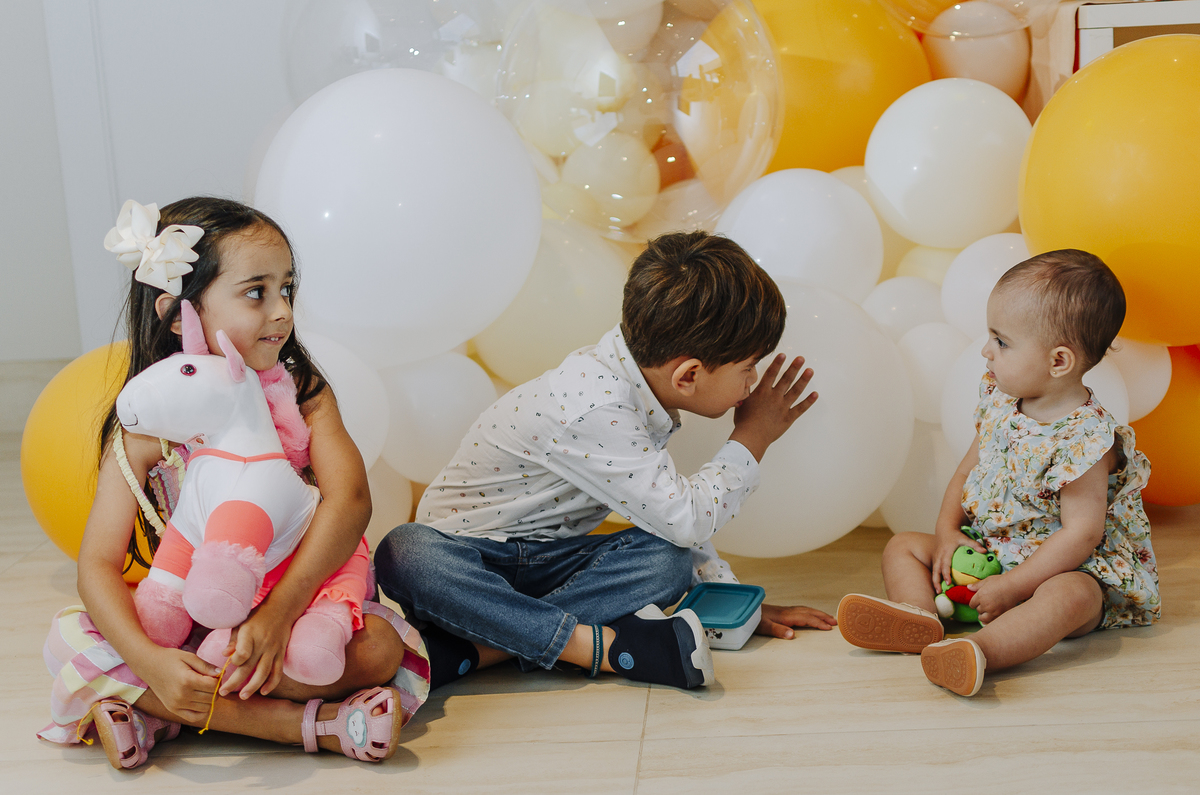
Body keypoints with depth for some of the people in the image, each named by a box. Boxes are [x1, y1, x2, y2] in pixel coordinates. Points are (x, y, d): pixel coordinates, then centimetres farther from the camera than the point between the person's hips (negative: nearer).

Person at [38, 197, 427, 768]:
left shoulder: (301, 392, -5)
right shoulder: (146, 426, -8)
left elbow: (349, 498, -21)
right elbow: (98, 564, -15)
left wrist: (279, 611, -36)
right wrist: (150, 661, -35)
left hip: (299, 599, 0)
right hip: (188, 620, 0)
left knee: (379, 646, -27)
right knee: (74, 643, -24)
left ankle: (155, 715, -23)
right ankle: (308, 724, -27)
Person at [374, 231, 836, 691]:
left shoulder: (642, 387, 1)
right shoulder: (591, 408, -29)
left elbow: (684, 512, 13)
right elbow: (684, 519, -25)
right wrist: (752, 439, -12)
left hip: (547, 559, 7)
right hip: (467, 551, -7)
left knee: (671, 561, -21)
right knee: (404, 555, -41)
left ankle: (473, 649, -28)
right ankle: (602, 644, -42)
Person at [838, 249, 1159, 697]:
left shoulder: (1084, 438, -23)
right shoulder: (999, 401, 0)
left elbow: (1081, 533, -25)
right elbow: (970, 468, 11)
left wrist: (1012, 587, -27)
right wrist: (948, 531, -5)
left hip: (1067, 566, -8)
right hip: (985, 552, 8)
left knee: (1070, 595, -40)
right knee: (904, 546, 2)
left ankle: (981, 649, -61)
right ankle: (919, 618, -28)